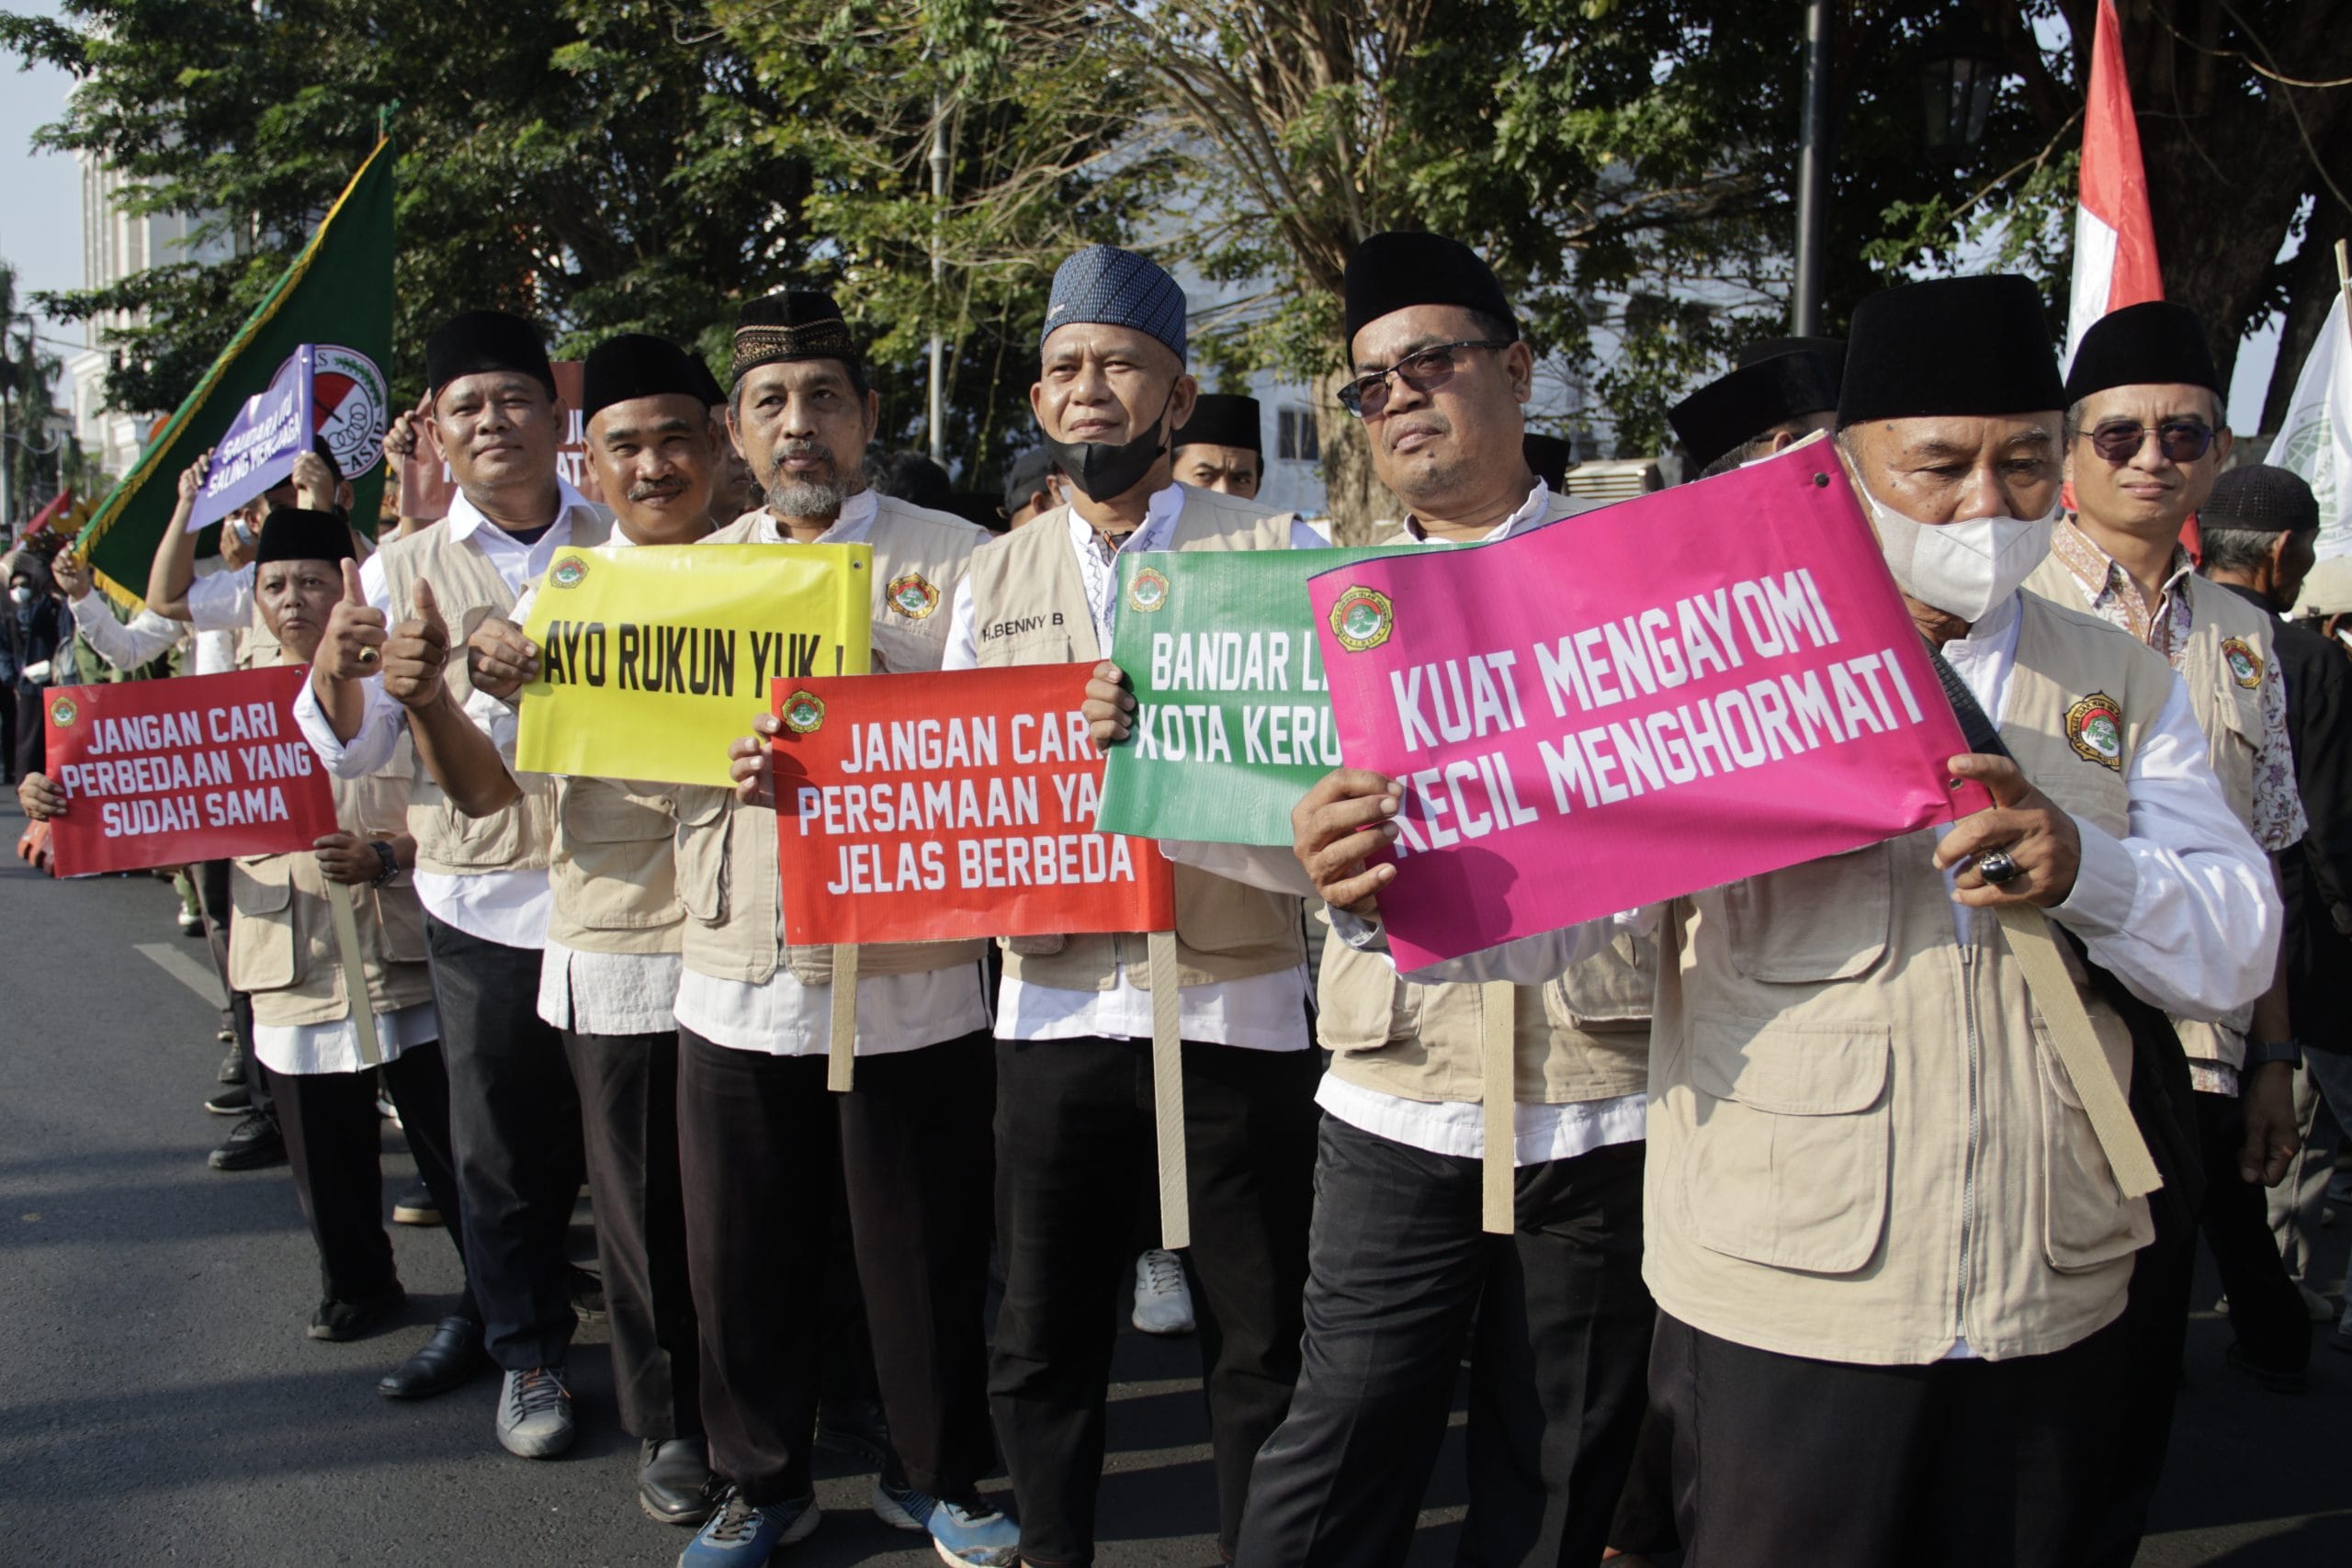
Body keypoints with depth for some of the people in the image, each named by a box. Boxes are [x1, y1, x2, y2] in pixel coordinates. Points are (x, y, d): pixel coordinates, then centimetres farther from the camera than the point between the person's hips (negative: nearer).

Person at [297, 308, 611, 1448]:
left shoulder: (621, 549, 4)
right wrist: (335, 670, -19)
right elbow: (351, 751, 2)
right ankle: (526, 1352, 29)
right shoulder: (403, 571, 5)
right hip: (485, 897, 0)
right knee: (502, 1143, 9)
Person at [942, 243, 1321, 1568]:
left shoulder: (1276, 552, 0)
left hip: (1236, 1001, -3)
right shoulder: (996, 577, 11)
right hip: (1053, 1000, 3)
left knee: (1259, 1348, 8)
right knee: (1045, 1341, 14)